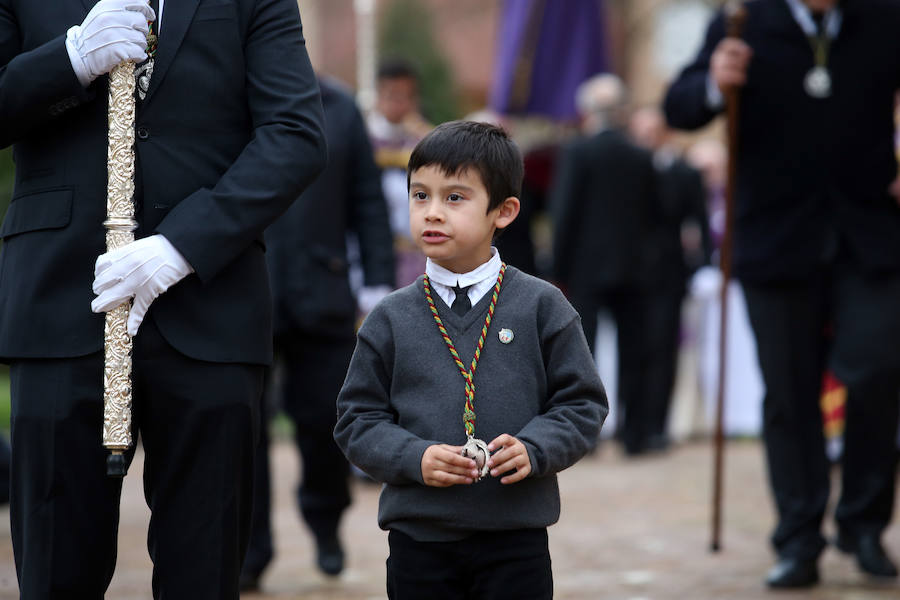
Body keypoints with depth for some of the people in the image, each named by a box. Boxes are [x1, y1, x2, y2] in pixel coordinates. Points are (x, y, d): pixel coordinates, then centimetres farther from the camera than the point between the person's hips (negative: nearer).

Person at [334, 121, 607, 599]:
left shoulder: (540, 307, 1)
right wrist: (415, 459, -13)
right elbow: (357, 420, 4)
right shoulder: (391, 320, 4)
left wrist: (533, 449, -15)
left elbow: (581, 403, 2)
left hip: (515, 540, -1)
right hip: (419, 538, 1)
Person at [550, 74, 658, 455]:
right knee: (632, 353, 8)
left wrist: (560, 271, -4)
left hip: (586, 268, -4)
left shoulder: (576, 153, -8)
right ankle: (633, 433, 10)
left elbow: (563, 214, -9)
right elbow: (650, 216, 8)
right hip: (633, 270, 4)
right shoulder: (642, 159, 4)